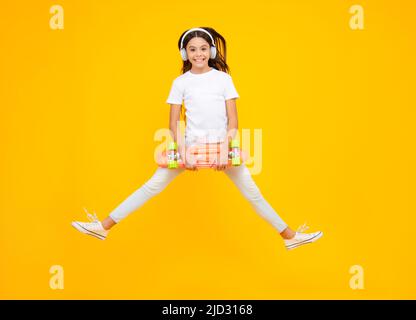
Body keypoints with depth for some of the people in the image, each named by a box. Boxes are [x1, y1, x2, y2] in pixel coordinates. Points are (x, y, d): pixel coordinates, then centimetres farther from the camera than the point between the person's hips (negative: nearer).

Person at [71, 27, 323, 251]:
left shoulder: (224, 79, 0)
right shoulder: (180, 82, 1)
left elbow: (233, 122, -3)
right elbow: (174, 124, -2)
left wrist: (224, 150, -16)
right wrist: (183, 152, -16)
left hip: (223, 144, 0)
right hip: (191, 144, 0)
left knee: (253, 193, 3)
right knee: (152, 187, -1)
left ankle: (290, 236, 16)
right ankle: (104, 227, 4)